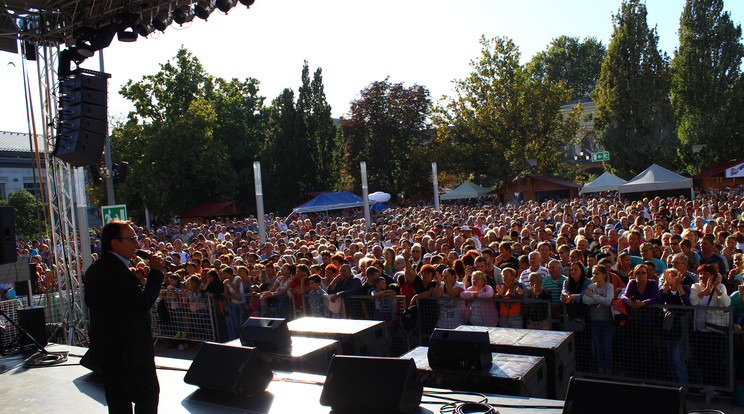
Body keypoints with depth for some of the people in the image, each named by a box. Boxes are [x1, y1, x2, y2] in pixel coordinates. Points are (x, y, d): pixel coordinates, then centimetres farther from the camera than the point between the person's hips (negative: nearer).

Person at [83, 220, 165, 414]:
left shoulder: (93, 269, 11)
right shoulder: (115, 268, -23)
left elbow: (89, 302, 20)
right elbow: (143, 301, -26)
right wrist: (156, 271, -15)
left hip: (106, 351, 10)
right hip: (128, 352, -10)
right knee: (148, 394, 1)